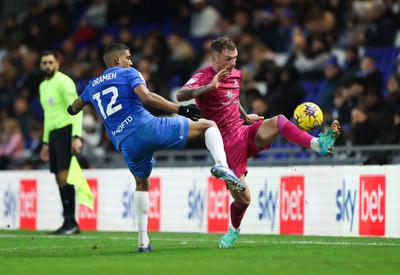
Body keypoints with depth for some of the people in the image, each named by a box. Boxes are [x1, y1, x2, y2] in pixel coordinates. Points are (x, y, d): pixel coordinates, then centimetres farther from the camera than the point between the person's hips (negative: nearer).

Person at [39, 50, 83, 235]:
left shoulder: (63, 82, -8)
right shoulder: (43, 86, 18)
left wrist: (76, 137, -23)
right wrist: (46, 142, 23)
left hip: (66, 131, -8)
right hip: (53, 133, 8)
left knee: (64, 176, -15)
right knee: (59, 179, 4)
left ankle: (71, 222, -14)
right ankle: (68, 222, 6)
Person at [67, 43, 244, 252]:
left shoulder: (93, 86, 23)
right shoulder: (128, 73, 8)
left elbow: (75, 108, 44)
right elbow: (146, 97, -11)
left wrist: (73, 109, 69)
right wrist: (180, 109, -11)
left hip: (127, 146, 5)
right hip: (147, 128, -5)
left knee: (142, 184, 31)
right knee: (209, 125, 4)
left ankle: (142, 240, 22)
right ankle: (221, 165, -26)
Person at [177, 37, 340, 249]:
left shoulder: (236, 75, 12)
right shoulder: (203, 77, -11)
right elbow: (180, 96, -32)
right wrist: (210, 86, -42)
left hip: (245, 133, 6)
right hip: (227, 144, -6)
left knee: (278, 121, -25)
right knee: (242, 199, -6)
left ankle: (319, 144, -38)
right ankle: (233, 230, 25)